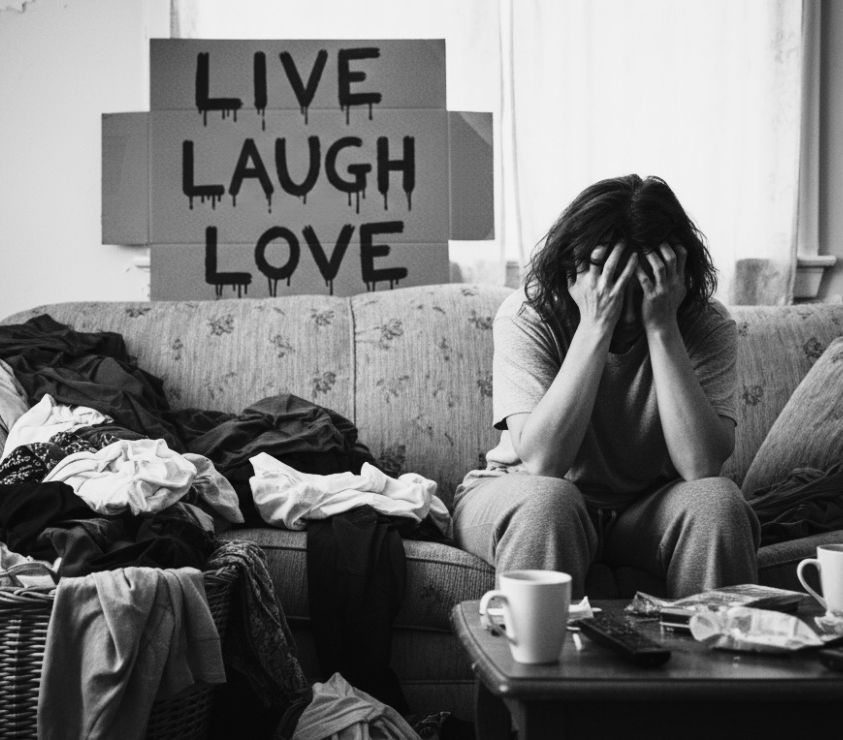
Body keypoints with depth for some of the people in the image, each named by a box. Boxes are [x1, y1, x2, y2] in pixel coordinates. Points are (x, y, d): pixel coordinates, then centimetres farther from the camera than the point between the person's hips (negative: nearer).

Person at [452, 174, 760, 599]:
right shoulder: (527, 315, -18)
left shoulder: (707, 327, -13)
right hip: (526, 503, -2)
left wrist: (661, 327, -30)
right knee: (547, 500, -34)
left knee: (716, 501, -27)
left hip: (647, 510, 2)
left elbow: (701, 467, -27)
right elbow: (541, 461, -30)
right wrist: (595, 326, -34)